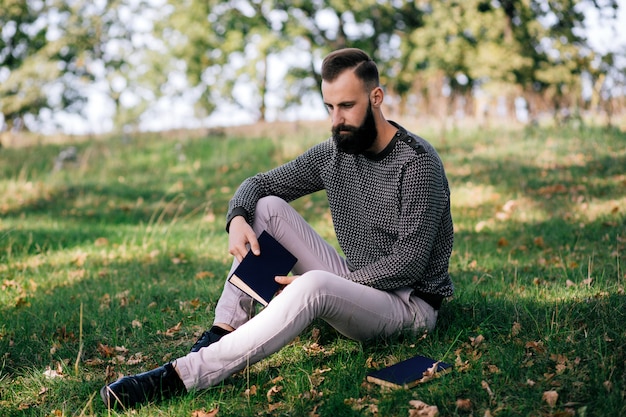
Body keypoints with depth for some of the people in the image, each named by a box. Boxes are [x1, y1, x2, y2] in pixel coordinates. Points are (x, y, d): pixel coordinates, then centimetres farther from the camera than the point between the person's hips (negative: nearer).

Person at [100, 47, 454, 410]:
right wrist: (237, 219, -14)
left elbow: (409, 264, -21)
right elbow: (258, 183, 9)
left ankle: (178, 377, -40)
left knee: (313, 286, -39)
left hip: (410, 303, -7)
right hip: (352, 285, 7)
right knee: (267, 206, -5)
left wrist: (330, 285, -22)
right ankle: (222, 335, -15)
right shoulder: (334, 152, 3)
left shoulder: (417, 162, -18)